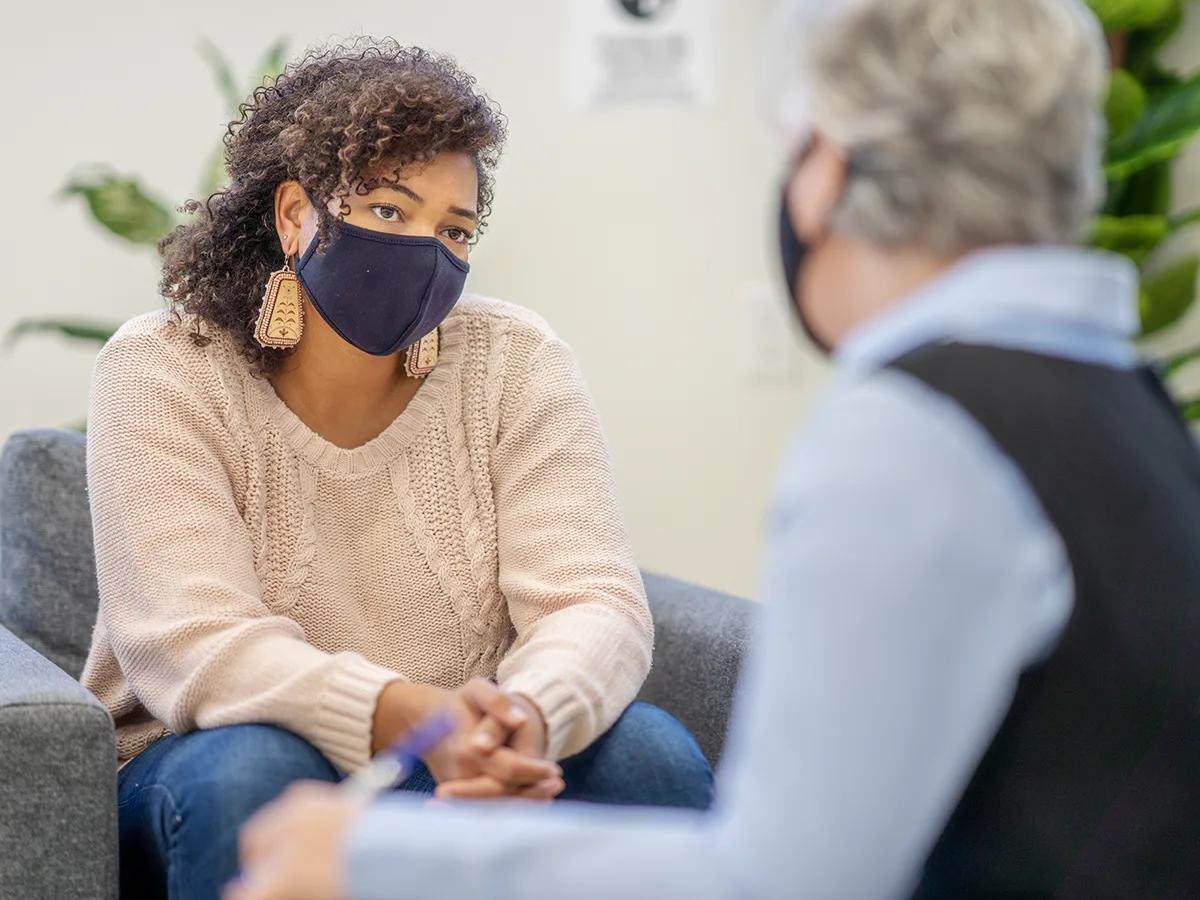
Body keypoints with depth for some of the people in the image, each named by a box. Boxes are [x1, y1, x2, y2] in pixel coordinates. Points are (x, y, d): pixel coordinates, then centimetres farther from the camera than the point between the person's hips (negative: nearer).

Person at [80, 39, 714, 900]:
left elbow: (595, 603, -13)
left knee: (650, 751, -25)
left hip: (466, 770, 2)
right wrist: (412, 718, -40)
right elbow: (191, 645, -22)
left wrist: (529, 717, -38)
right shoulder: (162, 372, -11)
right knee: (253, 769, -34)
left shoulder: (515, 362, -4)